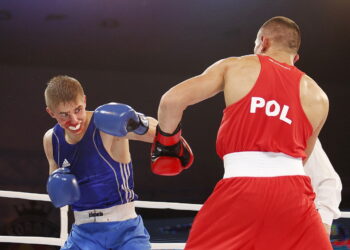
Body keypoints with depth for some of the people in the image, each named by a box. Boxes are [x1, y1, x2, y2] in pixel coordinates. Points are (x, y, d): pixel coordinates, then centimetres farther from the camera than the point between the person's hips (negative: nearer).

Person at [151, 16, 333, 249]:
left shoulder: (234, 67, 11)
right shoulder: (318, 96, 16)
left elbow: (172, 100, 2)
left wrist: (166, 140, 19)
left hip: (241, 189, -2)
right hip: (293, 191, 2)